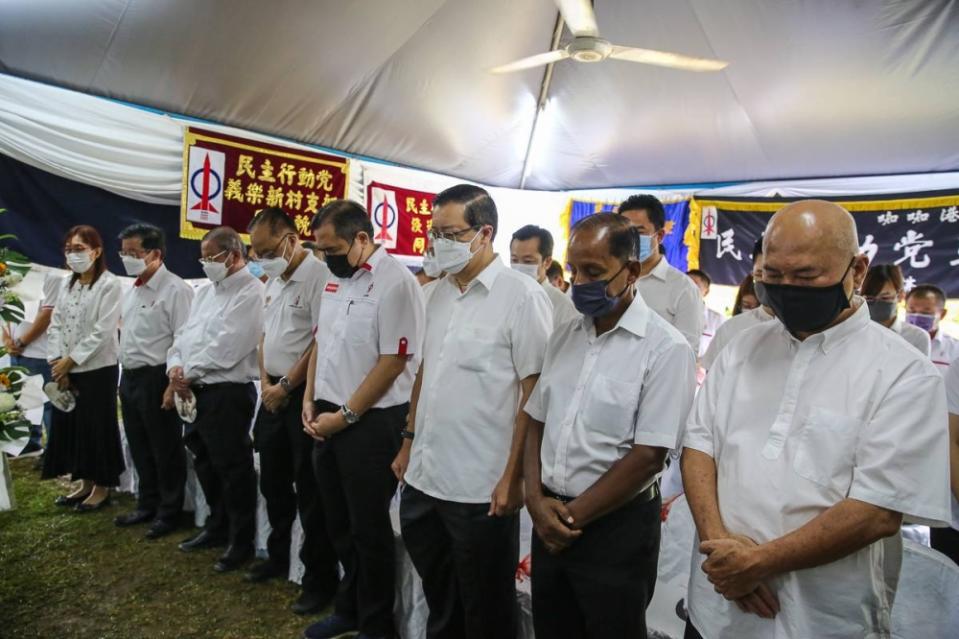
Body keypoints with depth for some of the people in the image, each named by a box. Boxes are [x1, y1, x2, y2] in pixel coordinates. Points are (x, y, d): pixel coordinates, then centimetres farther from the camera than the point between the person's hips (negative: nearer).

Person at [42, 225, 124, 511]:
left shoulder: (109, 284, -10)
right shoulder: (66, 283, 11)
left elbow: (103, 331, -16)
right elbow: (55, 324, 8)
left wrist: (70, 360, -14)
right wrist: (57, 361, -4)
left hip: (98, 368, -7)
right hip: (66, 369, 7)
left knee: (98, 427, 2)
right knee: (69, 425, 12)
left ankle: (102, 486, 16)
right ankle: (85, 483, 26)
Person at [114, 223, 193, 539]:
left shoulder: (176, 290, -15)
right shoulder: (131, 291, 13)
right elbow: (128, 336, 20)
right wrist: (124, 378, 16)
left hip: (157, 379, -9)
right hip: (130, 377, 9)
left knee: (165, 450, 5)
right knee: (140, 448, 19)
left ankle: (169, 512, 19)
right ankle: (147, 504, 34)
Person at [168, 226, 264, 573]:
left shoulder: (251, 292, -14)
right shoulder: (205, 292, 16)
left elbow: (226, 346, -20)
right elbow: (185, 333, 15)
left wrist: (188, 373, -12)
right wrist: (175, 367, -4)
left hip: (229, 392, -9)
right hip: (195, 391, 9)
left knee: (232, 468, 0)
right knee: (206, 463, 19)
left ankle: (242, 540, 14)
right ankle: (217, 526, 36)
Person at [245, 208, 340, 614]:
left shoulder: (318, 275, -16)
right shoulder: (274, 280, 13)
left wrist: (286, 386, -13)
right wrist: (265, 383, 6)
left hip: (303, 394, -9)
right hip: (274, 393, 9)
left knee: (309, 490, 1)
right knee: (273, 481, 19)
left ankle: (320, 579, 15)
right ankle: (278, 557, 38)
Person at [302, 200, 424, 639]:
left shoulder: (395, 282, -17)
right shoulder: (335, 280, 9)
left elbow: (393, 362, -19)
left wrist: (345, 415, -14)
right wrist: (311, 400, 7)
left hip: (371, 422, -8)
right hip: (327, 418, 8)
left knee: (369, 527, 7)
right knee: (339, 522, 19)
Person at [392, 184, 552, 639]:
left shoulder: (522, 296, -13)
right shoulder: (435, 293, 8)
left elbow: (535, 392, -14)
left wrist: (513, 476, -16)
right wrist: (409, 443, 15)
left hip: (482, 487, -6)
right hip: (423, 478, 6)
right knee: (437, 599, 24)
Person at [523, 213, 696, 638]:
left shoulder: (666, 348, -14)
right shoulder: (563, 336, 5)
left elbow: (648, 456, -17)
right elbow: (537, 422, 8)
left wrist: (574, 516, -11)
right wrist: (536, 499, -5)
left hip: (617, 528, -5)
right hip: (551, 522, 6)